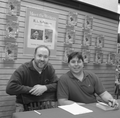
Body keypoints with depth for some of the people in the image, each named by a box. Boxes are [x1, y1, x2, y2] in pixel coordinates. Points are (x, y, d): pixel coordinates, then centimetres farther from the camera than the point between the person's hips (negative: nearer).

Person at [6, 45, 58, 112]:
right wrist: (31, 89, -18)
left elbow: (57, 84, 2)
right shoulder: (23, 69, -10)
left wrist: (45, 88, -17)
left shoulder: (50, 68, 3)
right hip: (26, 106, -2)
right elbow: (10, 88, -18)